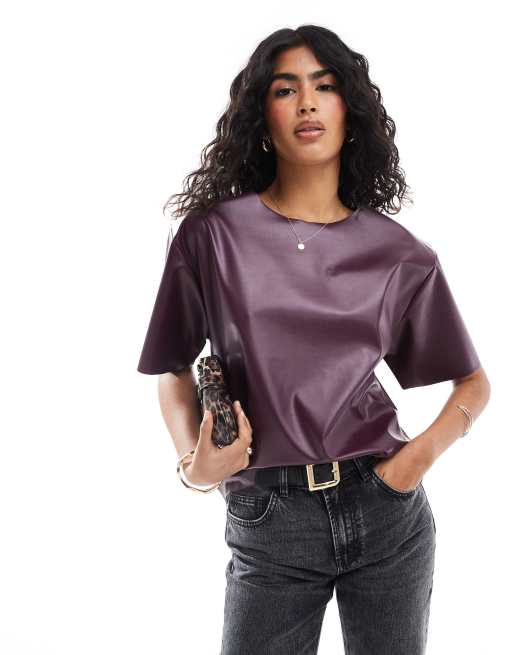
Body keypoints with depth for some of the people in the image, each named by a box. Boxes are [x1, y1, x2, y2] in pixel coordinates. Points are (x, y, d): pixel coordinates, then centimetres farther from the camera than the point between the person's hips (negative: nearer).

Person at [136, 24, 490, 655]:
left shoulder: (399, 253, 0)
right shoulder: (214, 234, -3)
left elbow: (473, 381, 9)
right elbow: (175, 367, 8)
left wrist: (425, 449, -10)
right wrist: (192, 460, -8)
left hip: (386, 510, 2)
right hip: (267, 521, -1)